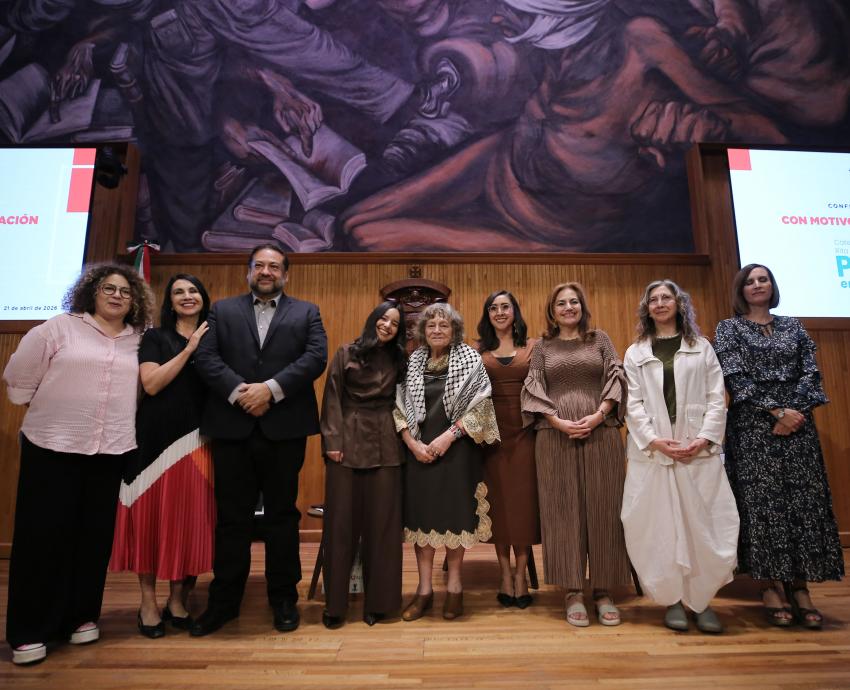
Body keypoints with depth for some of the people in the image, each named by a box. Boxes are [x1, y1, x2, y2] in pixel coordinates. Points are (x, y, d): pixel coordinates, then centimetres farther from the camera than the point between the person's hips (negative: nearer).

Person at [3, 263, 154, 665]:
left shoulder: (139, 341, 8)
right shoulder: (58, 328, -1)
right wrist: (45, 410, 8)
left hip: (112, 450, 3)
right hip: (52, 446, -2)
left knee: (95, 535, 9)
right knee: (42, 534, 3)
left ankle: (82, 616, 25)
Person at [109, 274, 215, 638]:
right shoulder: (155, 337, 5)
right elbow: (152, 384, -10)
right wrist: (188, 349, -10)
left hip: (197, 439, 2)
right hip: (157, 438, -2)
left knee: (191, 516, 4)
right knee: (153, 514, 3)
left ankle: (178, 601, 19)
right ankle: (148, 604, 17)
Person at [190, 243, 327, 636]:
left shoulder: (306, 313, 10)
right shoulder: (222, 310, 13)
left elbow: (316, 358, -5)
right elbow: (205, 357, 0)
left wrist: (271, 389, -15)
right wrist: (239, 391, -14)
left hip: (285, 428, -1)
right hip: (232, 427, 1)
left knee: (282, 515, 10)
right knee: (231, 517, 10)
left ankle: (283, 598, 24)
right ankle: (224, 600, 25)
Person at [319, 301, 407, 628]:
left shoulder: (397, 359, 11)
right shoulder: (347, 353, 5)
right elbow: (332, 398, -1)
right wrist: (332, 441, -8)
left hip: (384, 447, 2)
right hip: (348, 443, -2)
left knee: (381, 521, 5)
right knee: (341, 521, 3)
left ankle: (377, 601, 18)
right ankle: (335, 603, 15)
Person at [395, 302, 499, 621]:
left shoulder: (469, 359, 0)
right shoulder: (412, 361, 7)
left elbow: (479, 406, -6)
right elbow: (400, 407, 5)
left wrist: (448, 436, -14)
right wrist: (413, 443, -7)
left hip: (457, 448, -2)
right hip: (419, 449, 3)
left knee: (454, 513, 4)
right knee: (421, 512, 5)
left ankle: (454, 586, 21)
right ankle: (424, 589, 18)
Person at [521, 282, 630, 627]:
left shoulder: (600, 339, 13)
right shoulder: (543, 347, 11)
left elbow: (616, 380, 4)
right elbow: (534, 390, 3)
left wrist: (598, 416, -10)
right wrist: (558, 422, -11)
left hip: (600, 434, 1)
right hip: (556, 437, 0)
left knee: (602, 509, 3)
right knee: (564, 510, 0)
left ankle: (603, 592, 13)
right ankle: (573, 592, 8)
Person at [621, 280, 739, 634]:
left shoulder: (702, 348, 13)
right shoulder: (635, 353, 11)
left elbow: (716, 399, 5)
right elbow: (633, 405, 3)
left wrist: (705, 438, -10)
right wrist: (654, 440, -11)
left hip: (699, 450, 0)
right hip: (652, 451, 0)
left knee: (704, 525, -1)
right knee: (659, 526, 0)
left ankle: (702, 600, 13)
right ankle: (672, 600, 12)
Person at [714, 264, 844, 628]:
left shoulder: (792, 326, 15)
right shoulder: (729, 328, 5)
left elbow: (810, 372, 6)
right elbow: (736, 377, -6)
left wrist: (795, 412, -10)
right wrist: (776, 411, -14)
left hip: (797, 423, 3)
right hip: (753, 426, -3)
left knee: (804, 502, 1)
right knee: (762, 503, -4)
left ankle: (800, 588, 9)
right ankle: (770, 588, 4)